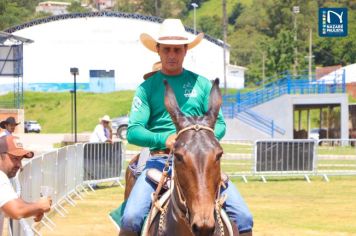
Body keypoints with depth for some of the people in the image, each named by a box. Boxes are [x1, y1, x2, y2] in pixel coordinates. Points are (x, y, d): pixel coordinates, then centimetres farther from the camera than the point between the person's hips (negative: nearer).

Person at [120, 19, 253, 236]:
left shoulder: (202, 84, 12)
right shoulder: (147, 88, 7)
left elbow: (220, 124, 10)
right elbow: (133, 132, -1)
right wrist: (164, 139, -20)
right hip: (160, 159, -1)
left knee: (243, 217, -15)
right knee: (131, 218, -25)